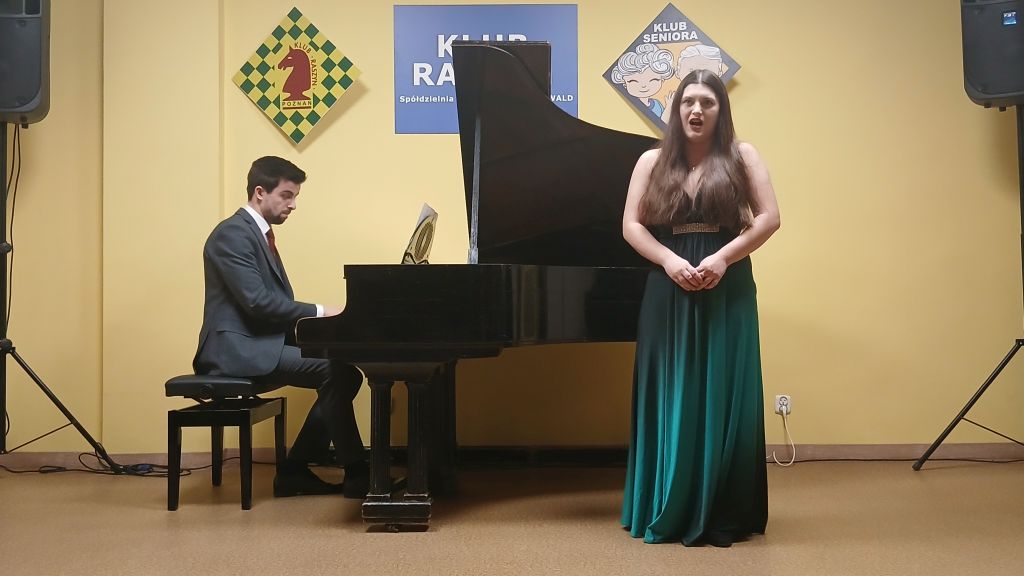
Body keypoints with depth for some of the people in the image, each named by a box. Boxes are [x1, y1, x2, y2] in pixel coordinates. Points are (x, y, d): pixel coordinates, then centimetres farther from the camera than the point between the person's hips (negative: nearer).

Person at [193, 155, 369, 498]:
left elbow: (277, 302, 17)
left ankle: (295, 472, 3)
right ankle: (356, 473, -11)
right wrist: (319, 312, -18)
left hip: (257, 344, 10)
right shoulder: (232, 234, -12)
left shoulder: (259, 234, 18)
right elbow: (257, 301, -22)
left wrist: (317, 321, 1)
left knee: (344, 374, -3)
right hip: (237, 348, -10)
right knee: (334, 372, -22)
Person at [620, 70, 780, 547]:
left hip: (728, 294, -1)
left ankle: (723, 515, 12)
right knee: (672, 401, 4)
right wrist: (669, 260, -13)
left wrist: (722, 258, -14)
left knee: (724, 400, 1)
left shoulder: (741, 156, 4)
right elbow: (631, 226, 3)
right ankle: (671, 511, 14)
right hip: (669, 293, 1)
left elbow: (769, 218, -2)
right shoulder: (653, 161, 8)